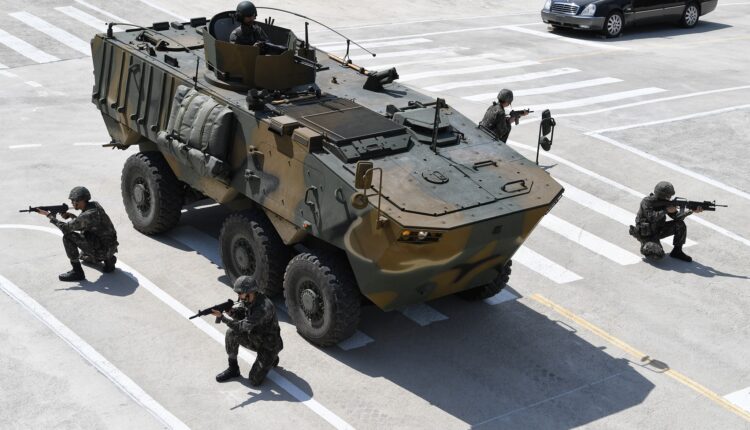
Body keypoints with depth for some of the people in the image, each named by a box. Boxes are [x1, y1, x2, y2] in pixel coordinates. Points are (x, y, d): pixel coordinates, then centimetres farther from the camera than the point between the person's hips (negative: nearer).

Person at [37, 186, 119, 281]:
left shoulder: (88, 215, -23)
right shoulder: (95, 205, 4)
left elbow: (66, 228, -21)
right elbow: (82, 225, 18)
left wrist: (50, 216, -9)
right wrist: (71, 216, 1)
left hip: (102, 250, -10)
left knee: (68, 237, -15)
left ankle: (77, 272, -10)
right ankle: (108, 259, 20)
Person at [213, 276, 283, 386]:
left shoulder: (264, 307, -34)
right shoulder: (247, 299, -9)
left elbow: (242, 327, -34)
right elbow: (241, 316, 2)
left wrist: (222, 317, -30)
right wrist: (231, 310, -21)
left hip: (268, 346, -7)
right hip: (254, 339, 7)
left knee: (254, 381, -13)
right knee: (231, 333, -15)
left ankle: (271, 359, 15)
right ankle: (233, 369, 2)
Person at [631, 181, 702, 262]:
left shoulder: (665, 202, -3)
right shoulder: (646, 202, -21)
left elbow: (677, 217, -7)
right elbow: (652, 218, -34)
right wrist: (666, 210, -32)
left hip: (658, 230, 7)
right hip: (646, 234, -7)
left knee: (680, 225, -11)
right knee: (658, 254, -29)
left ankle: (677, 251, 1)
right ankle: (645, 247, 4)